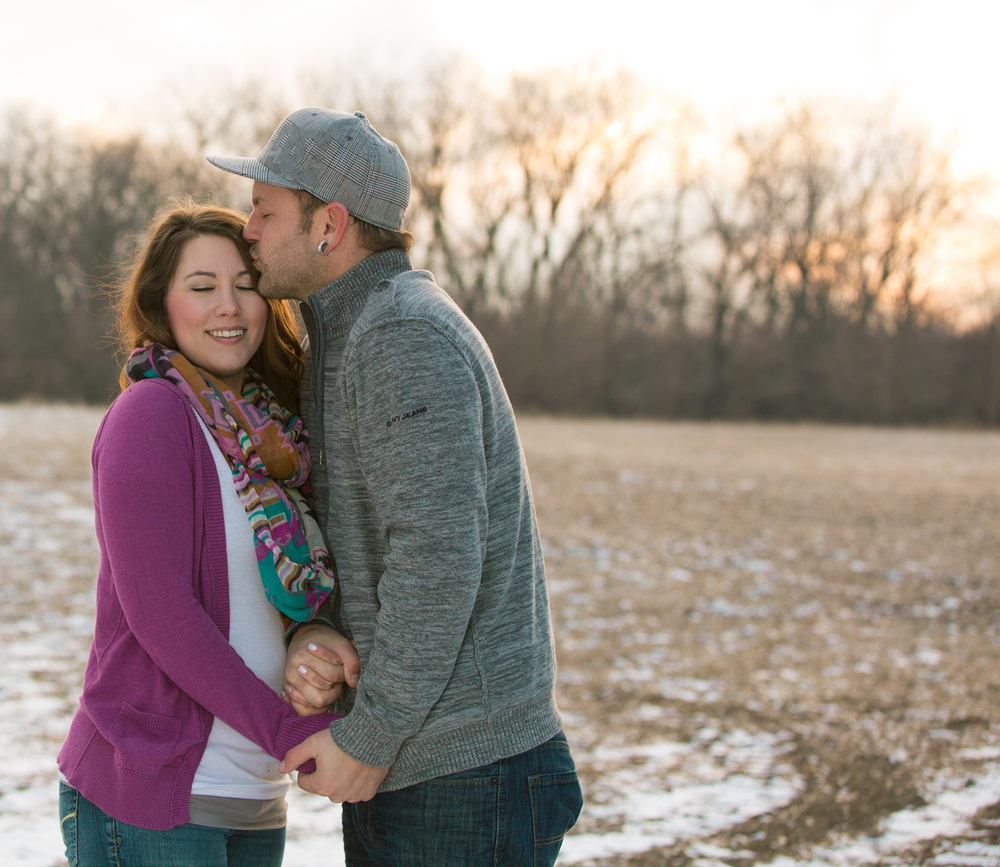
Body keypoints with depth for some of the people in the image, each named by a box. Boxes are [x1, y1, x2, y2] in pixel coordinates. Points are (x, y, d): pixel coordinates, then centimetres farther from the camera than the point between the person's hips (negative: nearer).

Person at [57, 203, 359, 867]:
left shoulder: (270, 433, 11)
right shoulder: (151, 413, -12)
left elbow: (294, 589, 11)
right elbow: (160, 613, -17)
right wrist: (293, 732, -17)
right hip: (149, 797, -7)